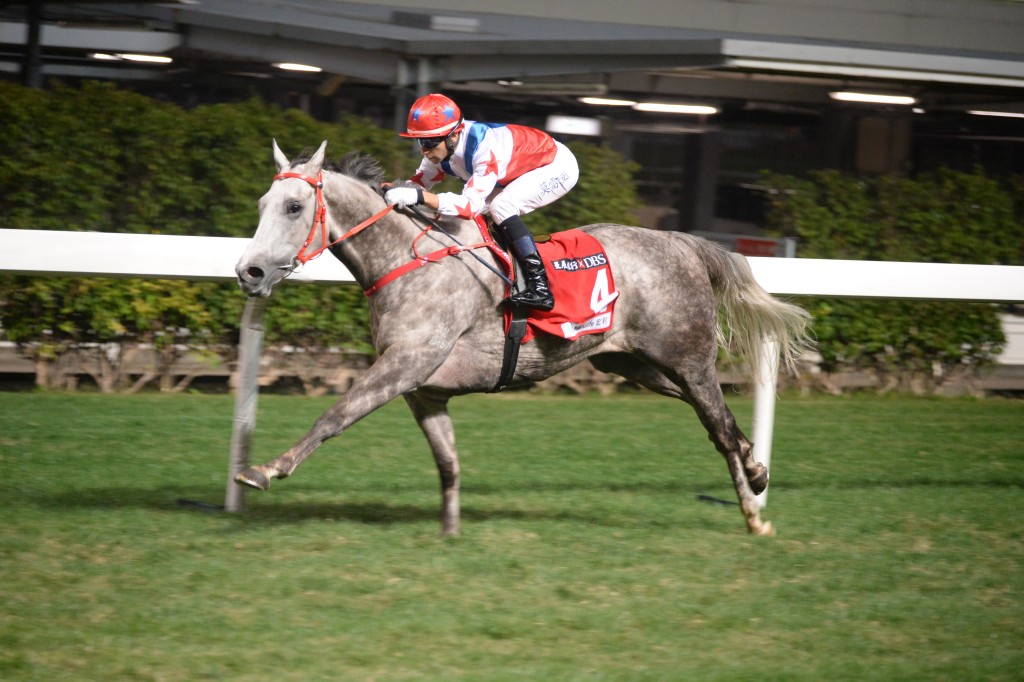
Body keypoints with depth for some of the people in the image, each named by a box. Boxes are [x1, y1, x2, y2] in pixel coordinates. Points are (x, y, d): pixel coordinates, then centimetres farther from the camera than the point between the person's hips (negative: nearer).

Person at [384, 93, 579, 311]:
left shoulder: (485, 149, -38)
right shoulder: (442, 146, -13)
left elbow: (472, 204, -44)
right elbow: (419, 182, -2)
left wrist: (420, 196, -54)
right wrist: (396, 191, -24)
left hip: (559, 167, -9)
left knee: (501, 207, -27)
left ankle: (540, 287, -28)